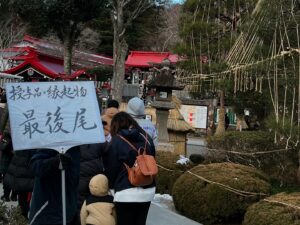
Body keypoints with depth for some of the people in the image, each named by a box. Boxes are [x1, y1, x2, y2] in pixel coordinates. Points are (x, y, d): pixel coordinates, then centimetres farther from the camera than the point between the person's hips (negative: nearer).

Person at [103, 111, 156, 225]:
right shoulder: (147, 138, 7)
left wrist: (110, 186, 12)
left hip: (127, 193, -5)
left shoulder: (116, 141, -8)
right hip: (147, 191, 6)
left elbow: (111, 168, -4)